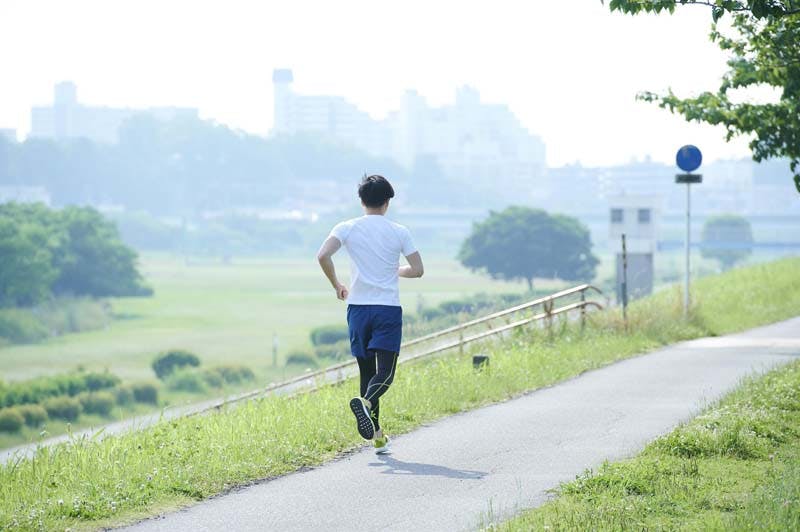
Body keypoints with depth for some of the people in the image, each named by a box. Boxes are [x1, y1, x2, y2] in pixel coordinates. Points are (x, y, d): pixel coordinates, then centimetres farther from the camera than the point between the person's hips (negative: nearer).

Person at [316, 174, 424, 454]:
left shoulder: (347, 228, 1)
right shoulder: (399, 232, 1)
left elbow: (323, 256, -13)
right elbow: (417, 270, 2)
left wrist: (337, 285, 3)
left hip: (358, 308, 2)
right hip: (389, 308, -2)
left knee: (367, 371, 11)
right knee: (384, 372, -5)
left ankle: (377, 436, 11)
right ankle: (365, 402, -37)